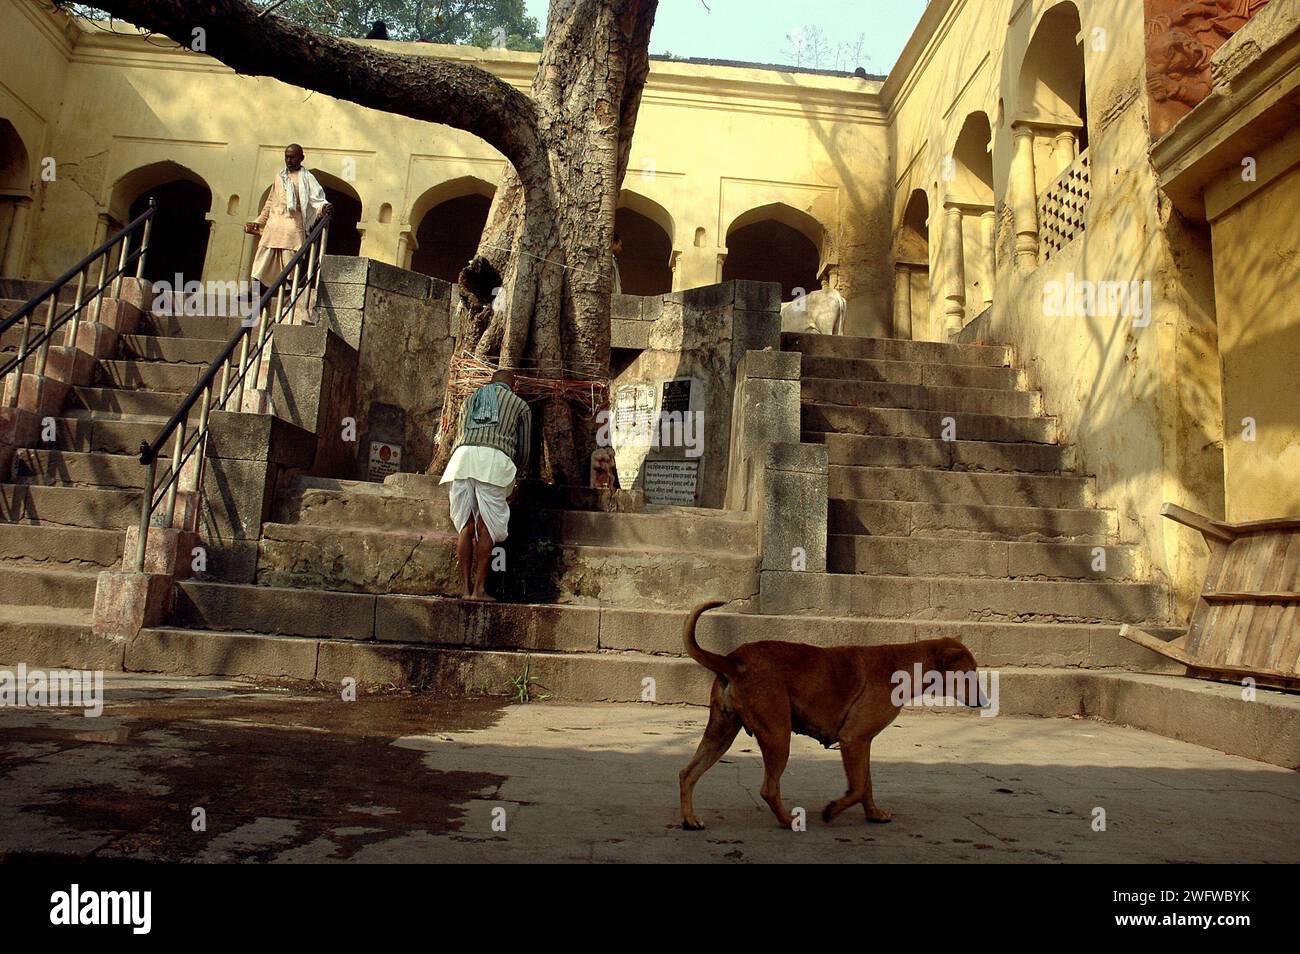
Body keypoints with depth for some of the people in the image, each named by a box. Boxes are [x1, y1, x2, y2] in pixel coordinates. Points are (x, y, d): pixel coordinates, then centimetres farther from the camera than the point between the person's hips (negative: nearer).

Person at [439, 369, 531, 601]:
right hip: (495, 461, -3)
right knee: (487, 527, -3)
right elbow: (524, 449, 21)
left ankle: (466, 588, 2)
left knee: (465, 525, 5)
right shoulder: (520, 405, 22)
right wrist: (516, 482, 33)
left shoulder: (469, 400, 32)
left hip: (462, 456, 3)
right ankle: (479, 589, -6)